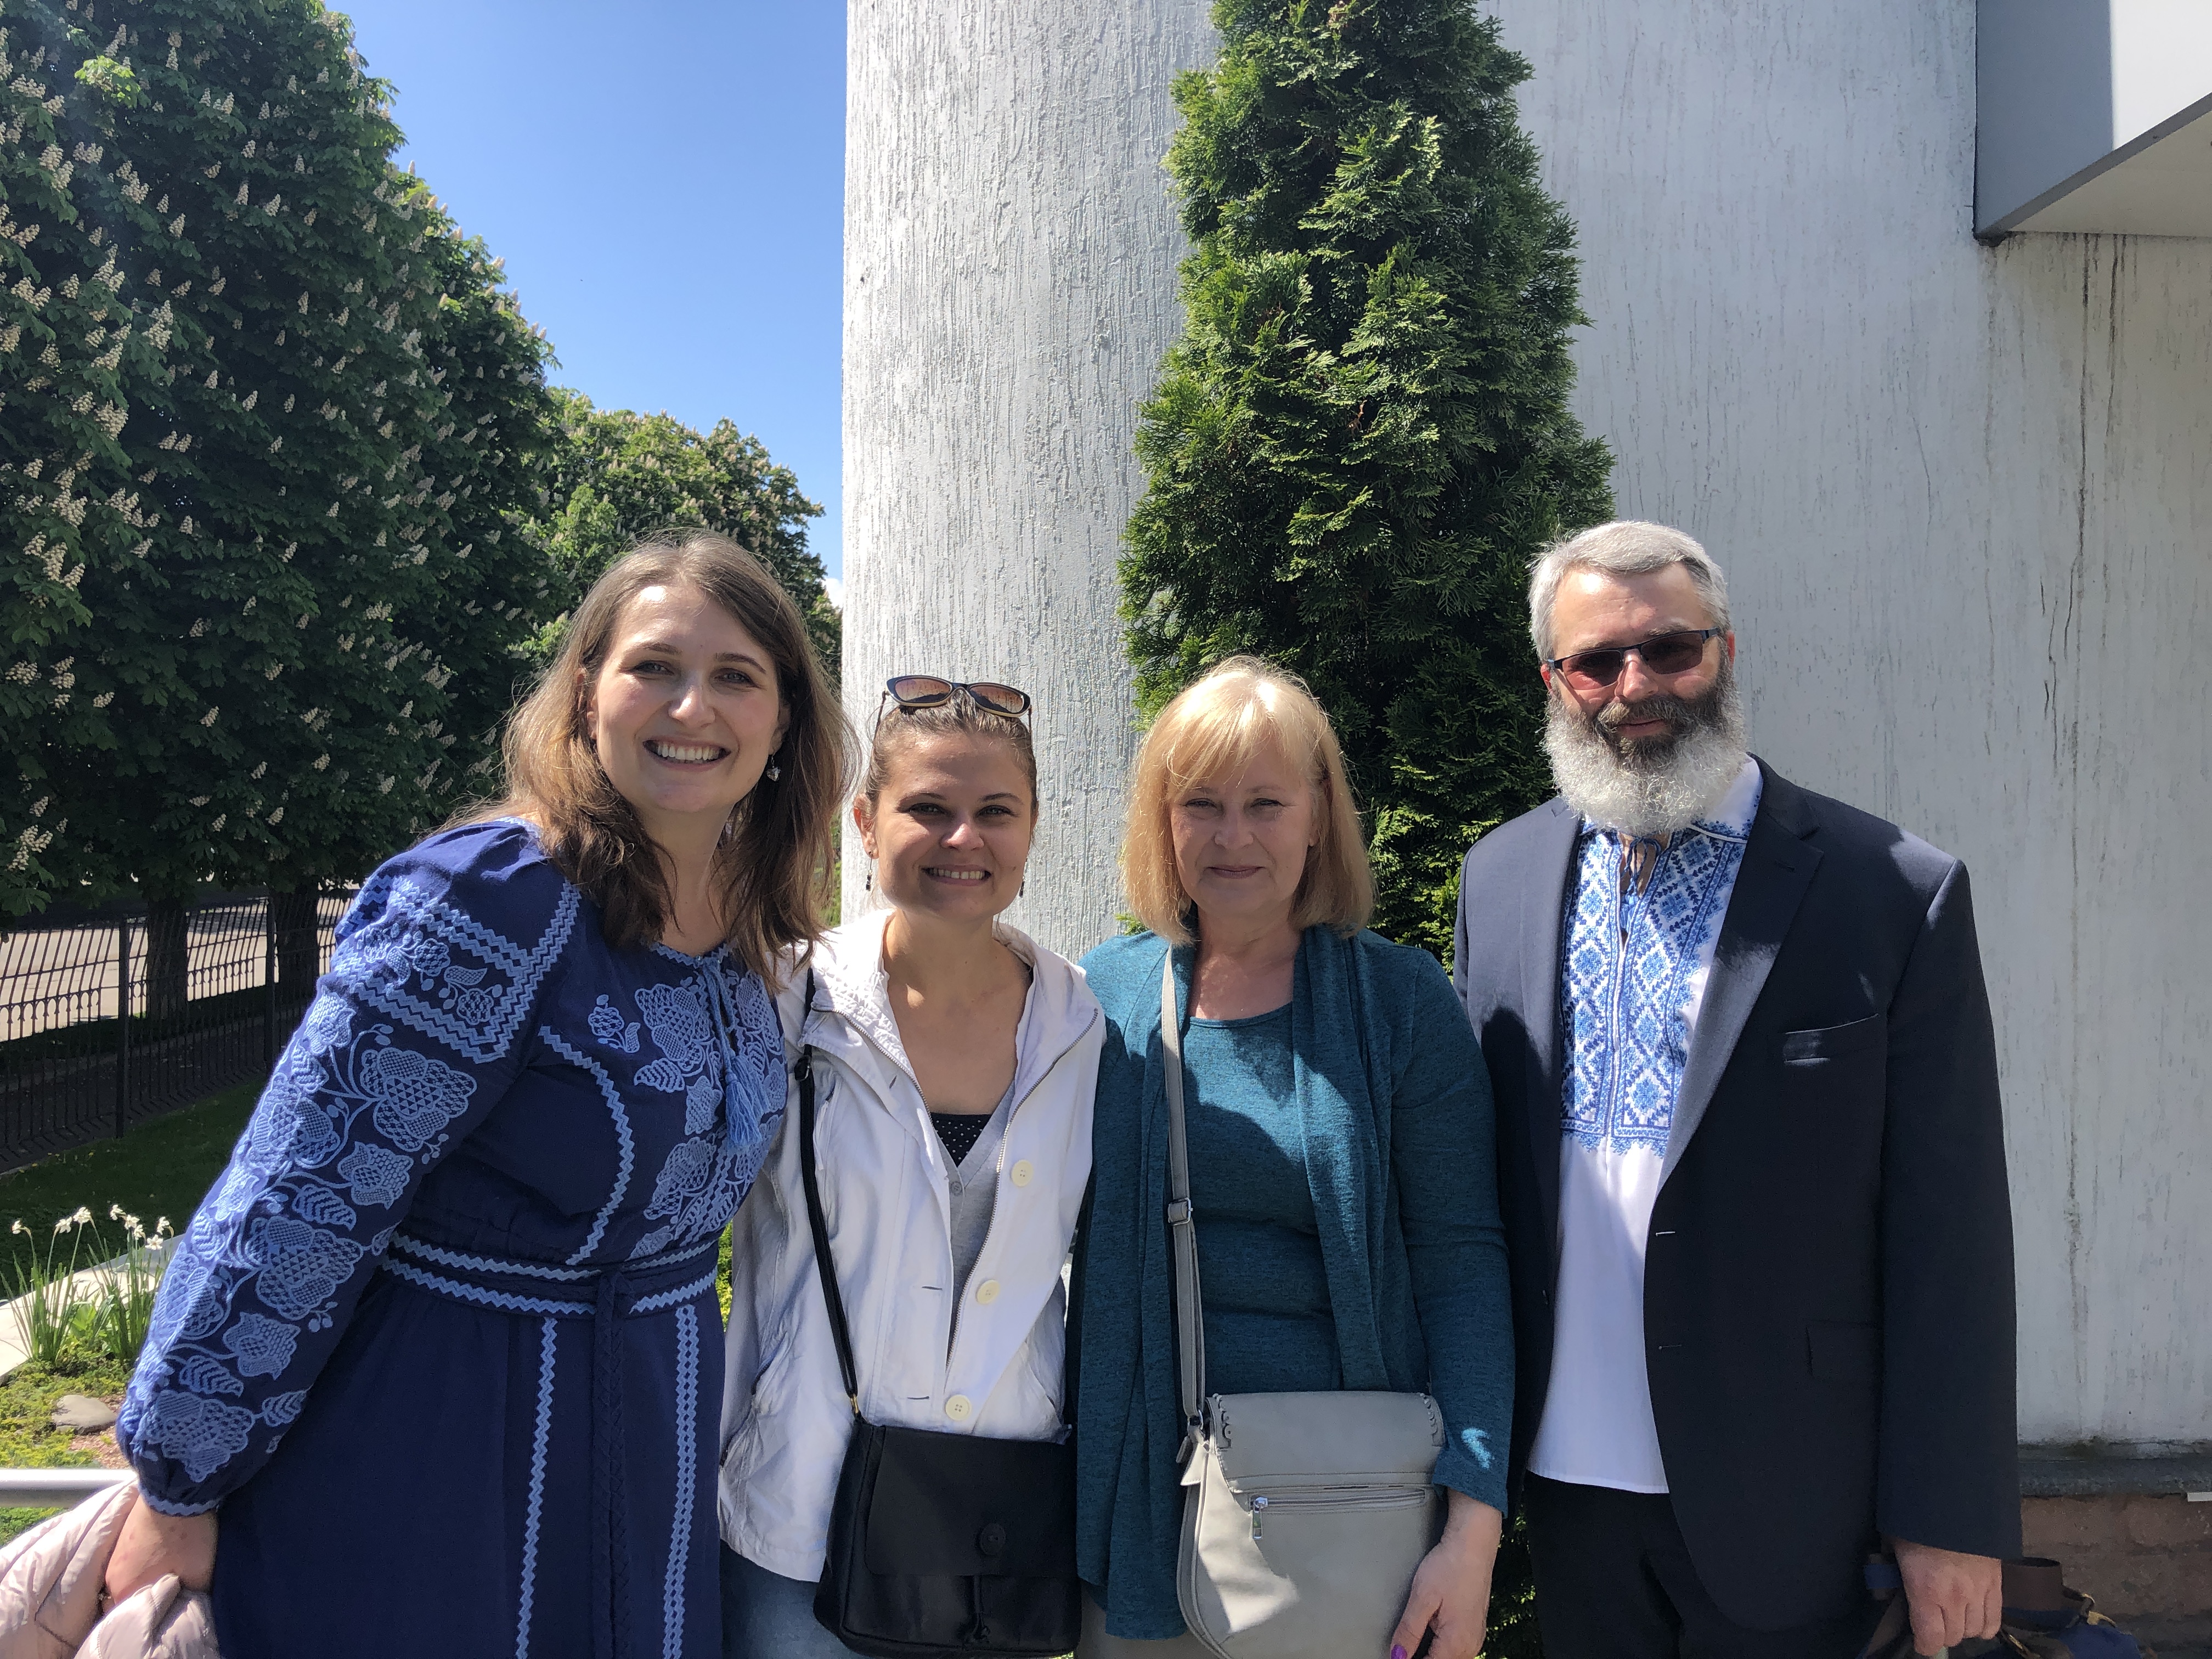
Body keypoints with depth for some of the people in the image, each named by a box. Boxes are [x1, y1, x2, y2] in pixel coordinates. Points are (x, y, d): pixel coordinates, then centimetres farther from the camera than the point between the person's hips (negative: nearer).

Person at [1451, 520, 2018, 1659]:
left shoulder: (1895, 894, -9)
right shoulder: (1501, 876, 2)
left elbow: (1950, 1236, -8)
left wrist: (1950, 1519, -7)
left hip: (1787, 1505, -3)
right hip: (1569, 1475, 3)